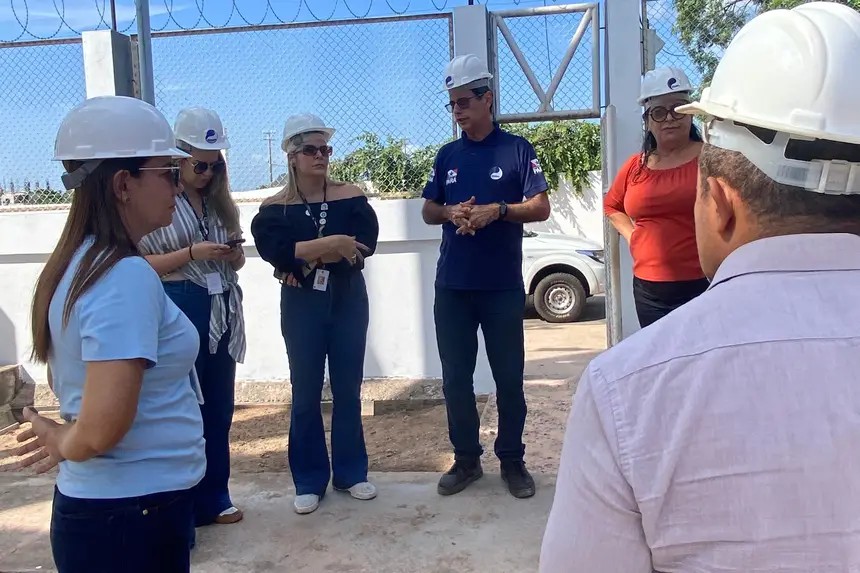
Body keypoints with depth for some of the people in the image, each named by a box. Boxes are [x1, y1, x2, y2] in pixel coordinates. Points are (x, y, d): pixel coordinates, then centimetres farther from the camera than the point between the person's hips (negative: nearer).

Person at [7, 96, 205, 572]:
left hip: (96, 504, 8)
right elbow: (102, 429, -27)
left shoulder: (77, 266, 5)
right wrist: (65, 445, -9)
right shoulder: (126, 277, -23)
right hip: (133, 514, -8)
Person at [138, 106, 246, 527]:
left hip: (222, 313, 6)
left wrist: (233, 253, -3)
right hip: (177, 315, -6)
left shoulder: (220, 201, 12)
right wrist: (191, 253, -20)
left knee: (218, 408, 12)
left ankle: (214, 497, 26)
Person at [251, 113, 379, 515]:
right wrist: (332, 244, -23)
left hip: (348, 302, 1)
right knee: (305, 395, 6)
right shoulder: (274, 208, -2)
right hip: (301, 308, -1)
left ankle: (350, 473, 24)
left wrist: (305, 258, -18)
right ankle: (309, 481, 19)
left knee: (348, 391, 9)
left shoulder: (351, 197, 0)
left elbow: (364, 244, -15)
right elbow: (275, 250, -20)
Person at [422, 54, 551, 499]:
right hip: (452, 286, 4)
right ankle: (466, 459, 23)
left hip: (503, 286, -3)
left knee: (509, 377, 5)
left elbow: (541, 208, -5)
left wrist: (496, 210, -20)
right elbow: (428, 211, 14)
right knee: (455, 377, 8)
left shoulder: (516, 149, 0)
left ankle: (512, 460, 20)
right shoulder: (447, 156, 12)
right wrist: (450, 213, -8)